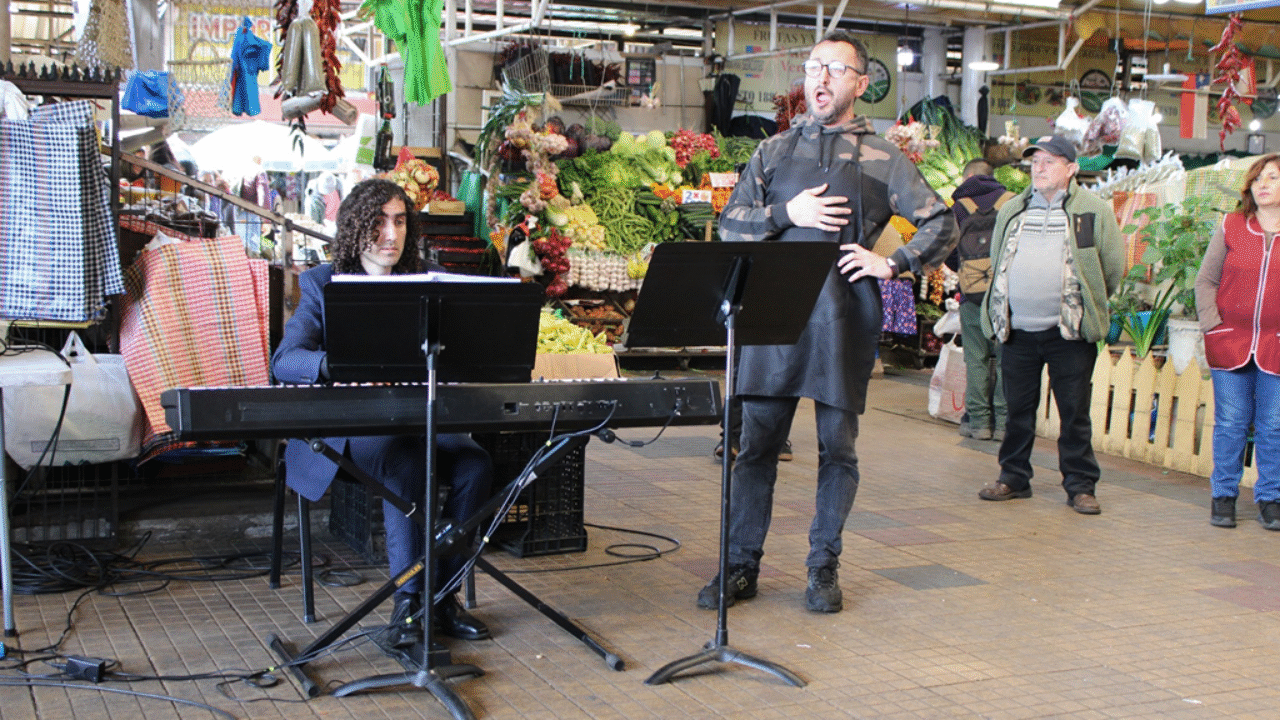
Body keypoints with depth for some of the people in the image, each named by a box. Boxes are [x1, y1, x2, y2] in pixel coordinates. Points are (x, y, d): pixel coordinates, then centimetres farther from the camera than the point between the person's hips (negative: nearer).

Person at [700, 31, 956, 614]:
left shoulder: (881, 158, 9)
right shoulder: (775, 150, 15)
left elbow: (941, 225, 9)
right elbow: (730, 224, 10)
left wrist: (892, 264, -4)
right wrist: (787, 213, -5)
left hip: (844, 314, -1)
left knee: (837, 445, 4)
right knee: (757, 442, 2)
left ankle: (824, 567, 15)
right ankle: (741, 566, 10)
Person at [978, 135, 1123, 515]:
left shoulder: (1094, 210, 0)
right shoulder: (1011, 211, 11)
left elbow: (1113, 267, 5)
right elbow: (997, 262, 21)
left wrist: (1088, 304, 9)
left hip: (1070, 331, -3)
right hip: (1017, 330, 3)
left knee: (1075, 412, 2)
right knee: (1017, 409, 10)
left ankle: (1080, 485, 12)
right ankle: (1014, 477, 22)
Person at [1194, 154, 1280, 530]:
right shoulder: (1231, 227, 4)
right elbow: (1205, 280, 7)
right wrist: (1212, 325, -4)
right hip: (1231, 344, 0)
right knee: (1230, 425, 5)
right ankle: (1223, 497, 15)